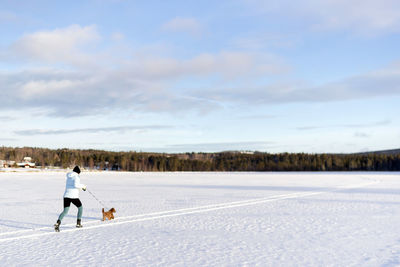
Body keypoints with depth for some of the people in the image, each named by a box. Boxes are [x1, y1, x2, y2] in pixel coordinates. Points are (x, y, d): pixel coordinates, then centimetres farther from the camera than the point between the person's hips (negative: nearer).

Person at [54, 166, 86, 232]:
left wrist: (81, 186, 30)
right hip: (74, 196, -5)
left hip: (66, 196, 5)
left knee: (65, 211, 1)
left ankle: (58, 223, -23)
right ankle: (78, 223, 21)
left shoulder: (69, 176, 17)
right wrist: (83, 186, -6)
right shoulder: (76, 176, -7)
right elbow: (76, 185, -23)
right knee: (80, 208, 20)